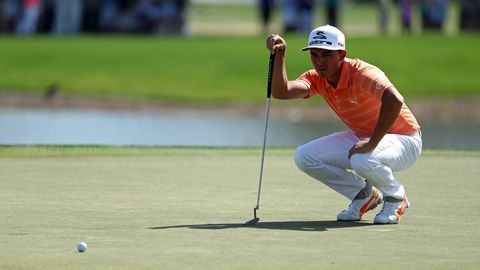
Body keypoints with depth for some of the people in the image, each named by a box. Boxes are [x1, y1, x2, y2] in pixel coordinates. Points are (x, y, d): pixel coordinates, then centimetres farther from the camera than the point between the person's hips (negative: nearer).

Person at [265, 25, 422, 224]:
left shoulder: (361, 74, -28)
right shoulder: (316, 79, -6)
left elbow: (394, 101, -46)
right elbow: (281, 92, -23)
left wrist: (371, 144, -42)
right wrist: (279, 55, -31)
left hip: (403, 139, -7)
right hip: (361, 137, 8)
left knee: (362, 161, -40)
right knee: (304, 157, -7)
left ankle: (396, 197, -6)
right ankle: (364, 194, 10)